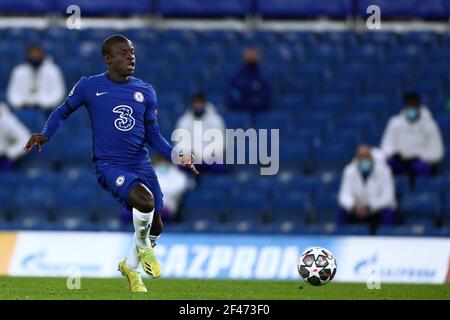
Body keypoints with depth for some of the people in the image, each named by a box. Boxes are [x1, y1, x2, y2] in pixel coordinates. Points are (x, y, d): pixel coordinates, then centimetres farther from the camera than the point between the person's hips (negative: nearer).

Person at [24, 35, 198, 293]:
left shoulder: (146, 91, 6)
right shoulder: (89, 86, -3)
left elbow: (153, 136, 9)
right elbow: (64, 112, 10)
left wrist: (176, 155, -7)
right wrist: (45, 136, -6)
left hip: (142, 164, 5)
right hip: (109, 165, -5)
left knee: (156, 226, 7)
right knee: (145, 200, -31)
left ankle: (130, 266, 38)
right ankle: (142, 246, 1)